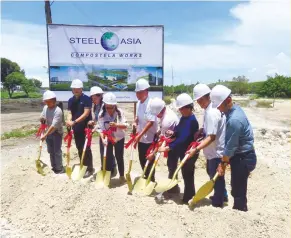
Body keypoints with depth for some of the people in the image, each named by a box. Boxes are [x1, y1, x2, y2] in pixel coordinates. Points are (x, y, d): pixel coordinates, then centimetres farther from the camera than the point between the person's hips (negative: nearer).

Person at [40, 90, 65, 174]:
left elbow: (54, 125, -29)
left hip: (57, 133, -8)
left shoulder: (58, 111, -24)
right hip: (49, 132, 8)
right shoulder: (45, 108, 0)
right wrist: (42, 119, -6)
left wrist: (45, 135, -28)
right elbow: (42, 117, 19)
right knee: (51, 151, 15)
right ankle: (54, 166, 29)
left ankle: (59, 168, 8)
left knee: (57, 151, -4)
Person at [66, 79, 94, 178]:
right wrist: (68, 120, -18)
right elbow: (70, 112, 5)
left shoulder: (86, 99, -12)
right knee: (79, 148, 14)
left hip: (86, 127, -6)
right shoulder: (71, 100, 8)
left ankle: (90, 168, 8)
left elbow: (86, 113, -19)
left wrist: (74, 122, -25)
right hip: (76, 128, 6)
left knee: (86, 148, -2)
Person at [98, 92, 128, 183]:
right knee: (107, 158, 7)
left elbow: (126, 125, -17)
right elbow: (101, 129, -17)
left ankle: (122, 176, 26)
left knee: (119, 157, 8)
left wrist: (116, 125, -35)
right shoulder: (101, 114, -16)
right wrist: (103, 139, -33)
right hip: (107, 139, 0)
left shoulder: (120, 112, -16)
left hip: (119, 138, 0)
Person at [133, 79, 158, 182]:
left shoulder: (150, 103, -20)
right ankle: (146, 178, 37)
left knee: (149, 161, 5)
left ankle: (151, 180, 22)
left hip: (150, 138, -8)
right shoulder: (139, 103, 5)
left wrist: (140, 135, -25)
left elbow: (151, 122, -25)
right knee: (142, 160, 18)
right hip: (141, 138, 8)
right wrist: (135, 122, -3)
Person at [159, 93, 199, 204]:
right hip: (183, 151, 9)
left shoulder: (191, 121, -23)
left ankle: (188, 198, 17)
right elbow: (179, 131, 19)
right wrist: (172, 132, -4)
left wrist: (168, 147, -32)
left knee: (187, 175, 2)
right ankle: (190, 195, 34)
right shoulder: (183, 118, 7)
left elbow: (183, 138, -30)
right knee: (186, 174, 19)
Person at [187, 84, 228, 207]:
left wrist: (196, 149, -33)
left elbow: (211, 137, -30)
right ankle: (222, 195, 45)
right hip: (213, 150, 10)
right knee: (213, 174, 25)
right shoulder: (211, 108, 4)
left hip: (216, 151, -10)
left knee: (215, 176, 8)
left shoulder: (211, 113, -27)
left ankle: (218, 201, 29)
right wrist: (201, 130, 2)